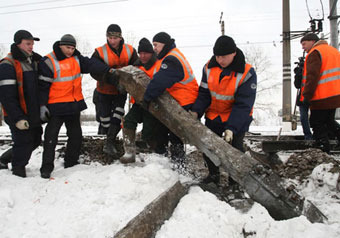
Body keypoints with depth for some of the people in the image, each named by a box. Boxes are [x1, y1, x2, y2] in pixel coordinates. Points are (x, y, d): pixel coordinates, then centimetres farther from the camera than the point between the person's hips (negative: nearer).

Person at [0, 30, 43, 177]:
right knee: (23, 144, 0)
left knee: (35, 141, 18)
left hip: (34, 114, 8)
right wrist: (18, 118, -23)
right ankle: (18, 172, 22)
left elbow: (40, 86, 20)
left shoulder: (34, 61, 10)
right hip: (18, 116, -8)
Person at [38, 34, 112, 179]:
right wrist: (42, 105, -14)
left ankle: (71, 162, 27)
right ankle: (47, 167, 4)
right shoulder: (48, 62, -10)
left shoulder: (76, 58, 8)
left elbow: (91, 64, -4)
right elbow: (43, 85, -11)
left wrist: (108, 69, -19)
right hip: (56, 106, -6)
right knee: (51, 136, -5)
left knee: (76, 135, 13)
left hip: (75, 104, 6)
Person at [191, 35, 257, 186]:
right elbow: (204, 93, -3)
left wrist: (231, 128, -32)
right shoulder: (209, 67, -9)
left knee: (234, 148, -9)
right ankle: (213, 175, 31)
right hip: (213, 115, 4)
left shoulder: (247, 73, -22)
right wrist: (196, 111, -20)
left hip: (237, 118, -4)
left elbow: (243, 105, -24)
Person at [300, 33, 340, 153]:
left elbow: (312, 77, -20)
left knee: (318, 125, -1)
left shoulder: (314, 53, -11)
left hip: (321, 98, -9)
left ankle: (323, 149, 0)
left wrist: (307, 96, -17)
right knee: (329, 122, 24)